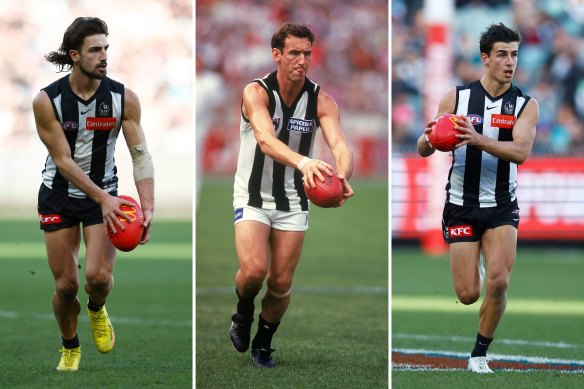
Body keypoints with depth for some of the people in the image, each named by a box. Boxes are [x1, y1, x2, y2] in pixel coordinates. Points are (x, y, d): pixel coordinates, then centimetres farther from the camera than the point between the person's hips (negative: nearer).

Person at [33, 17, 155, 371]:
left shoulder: (123, 98, -12)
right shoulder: (47, 101, -17)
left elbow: (140, 154, -11)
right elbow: (63, 160, -17)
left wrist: (148, 206, -23)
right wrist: (103, 199, -25)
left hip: (104, 193, 1)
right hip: (59, 195, -1)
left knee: (99, 276, -18)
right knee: (66, 284, 0)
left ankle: (97, 310, 19)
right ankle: (70, 347, 28)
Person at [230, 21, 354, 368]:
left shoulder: (321, 101, -10)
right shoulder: (256, 93, -19)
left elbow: (340, 145, -25)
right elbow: (265, 139, -37)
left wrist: (343, 175, -49)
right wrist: (303, 162, -57)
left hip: (293, 202, 3)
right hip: (254, 197, -3)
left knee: (281, 282, 4)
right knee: (254, 270, -20)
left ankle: (264, 343, 29)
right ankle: (243, 313, 14)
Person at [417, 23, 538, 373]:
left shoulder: (526, 105, -3)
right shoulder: (456, 98, -2)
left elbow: (521, 151, -21)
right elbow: (423, 150, 1)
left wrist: (478, 139, -36)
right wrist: (429, 138, -24)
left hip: (502, 208, 0)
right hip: (462, 206, 0)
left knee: (499, 283, -19)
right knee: (468, 295, -3)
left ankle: (480, 354, 3)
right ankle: (474, 270, 36)